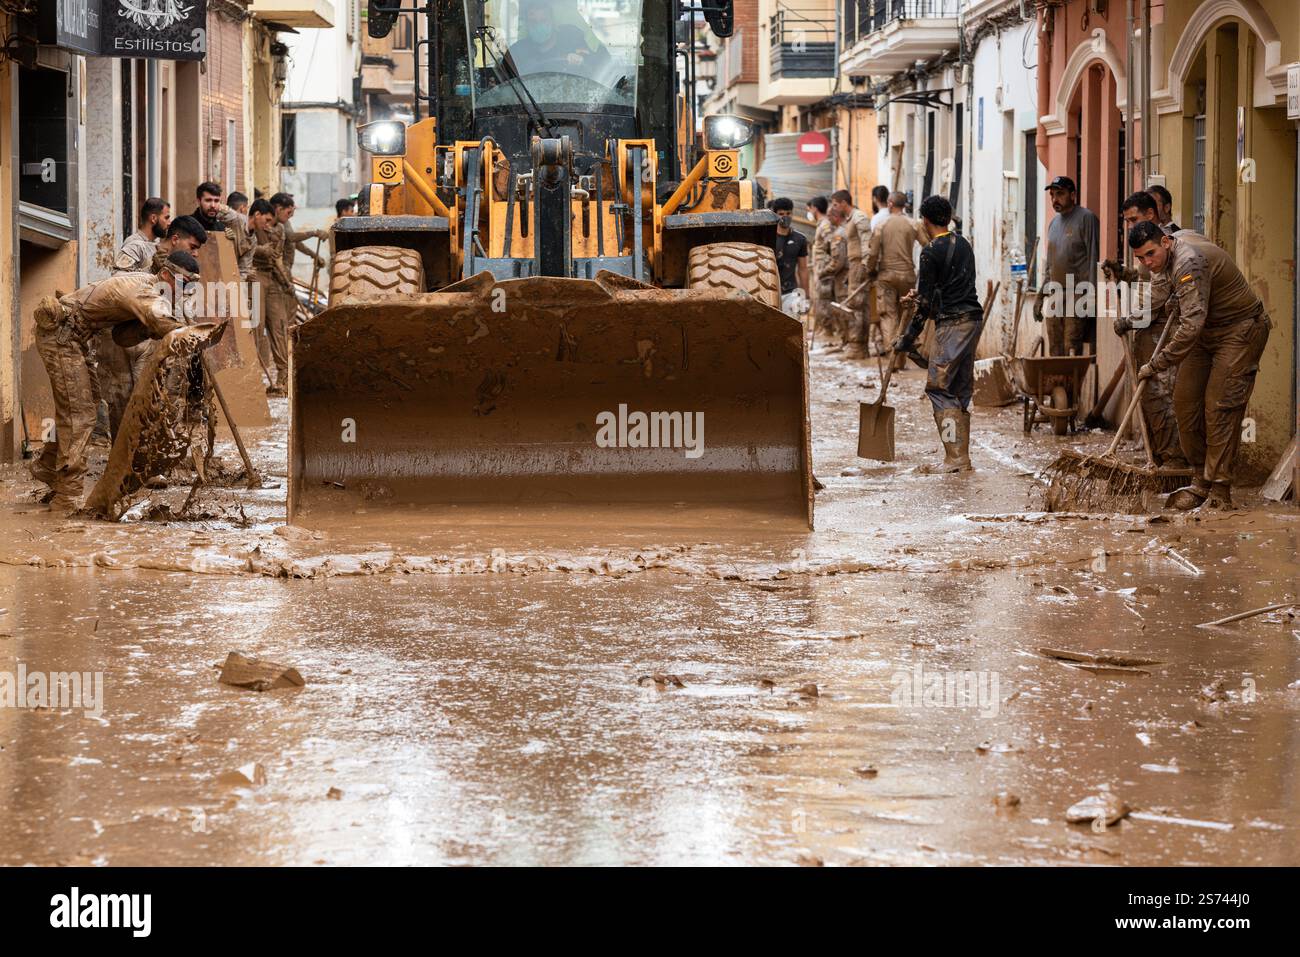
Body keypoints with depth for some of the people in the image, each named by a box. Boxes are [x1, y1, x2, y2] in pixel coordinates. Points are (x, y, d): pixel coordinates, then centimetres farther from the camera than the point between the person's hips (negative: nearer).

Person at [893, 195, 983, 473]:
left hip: (952, 322, -8)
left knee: (939, 387, -6)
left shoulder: (931, 252, -10)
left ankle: (955, 458, -13)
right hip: (973, 318, 8)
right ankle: (962, 457, 12)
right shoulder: (963, 244, 14)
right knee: (961, 390, 12)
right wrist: (922, 296, 34)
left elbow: (926, 304, -11)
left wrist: (905, 342, -5)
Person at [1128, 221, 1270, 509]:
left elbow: (1191, 324, -36)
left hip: (1239, 331, -10)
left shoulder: (1189, 263, -31)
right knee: (1185, 404, 4)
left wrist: (1156, 365, -31)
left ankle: (1220, 493, -13)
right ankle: (1201, 482, 13)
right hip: (1205, 332, 10)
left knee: (1219, 408, -15)